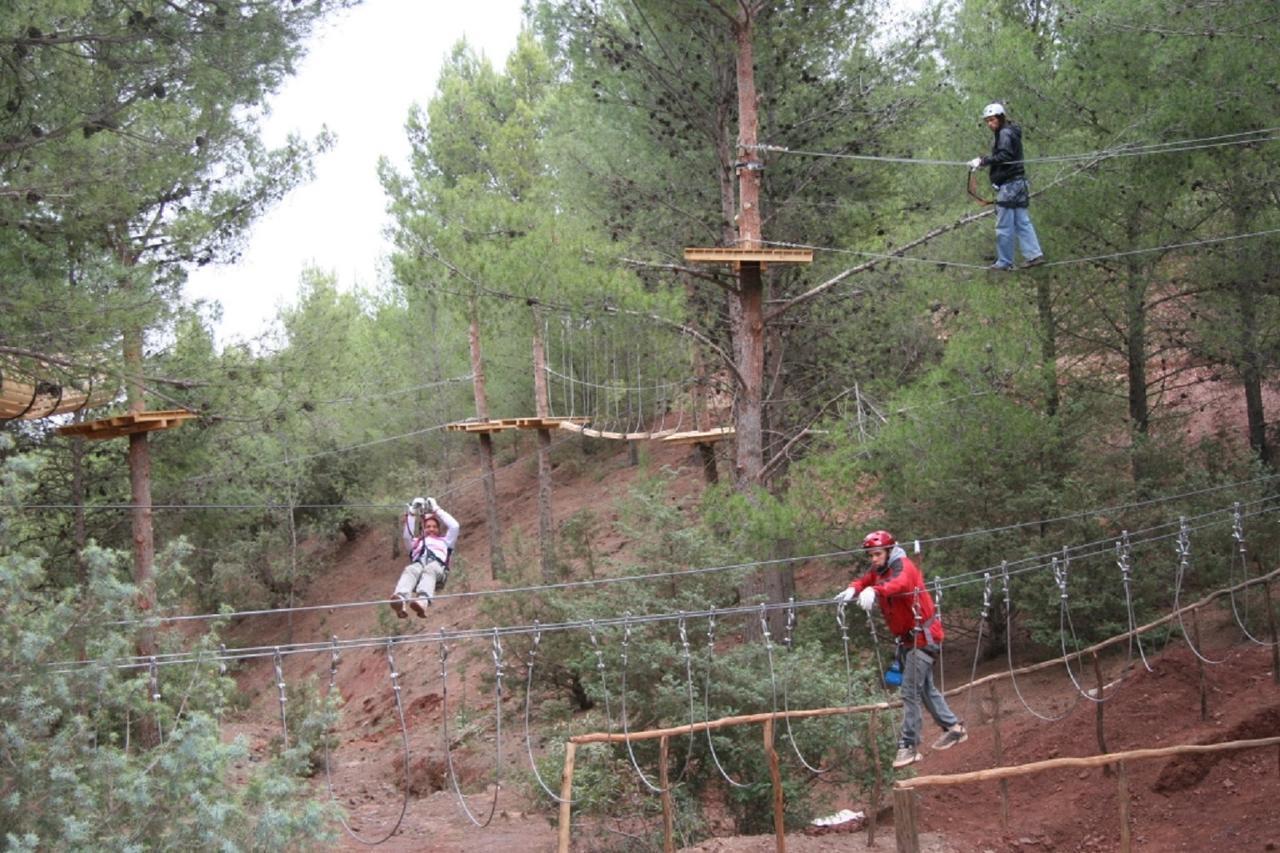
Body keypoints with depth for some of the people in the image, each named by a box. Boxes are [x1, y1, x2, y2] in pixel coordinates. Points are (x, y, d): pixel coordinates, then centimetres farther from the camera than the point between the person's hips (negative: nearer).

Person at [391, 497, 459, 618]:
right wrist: (412, 513, 23)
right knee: (410, 571, -39)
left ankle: (422, 602, -73)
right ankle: (400, 601, -71)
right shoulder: (417, 542, 46)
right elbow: (407, 535, 25)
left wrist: (436, 509, 31)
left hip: (437, 565, -1)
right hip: (418, 563, 1)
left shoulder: (444, 541, 43)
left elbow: (454, 526, 29)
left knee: (429, 571, -41)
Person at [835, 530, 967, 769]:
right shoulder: (878, 570, 6)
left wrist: (874, 591, -60)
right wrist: (853, 590, -34)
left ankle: (909, 746, -7)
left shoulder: (903, 566, -20)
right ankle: (953, 727, 33)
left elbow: (901, 583, -42)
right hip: (906, 639, 9)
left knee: (910, 692, -10)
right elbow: (865, 580, -9)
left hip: (922, 637, -9)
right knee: (925, 688, 20)